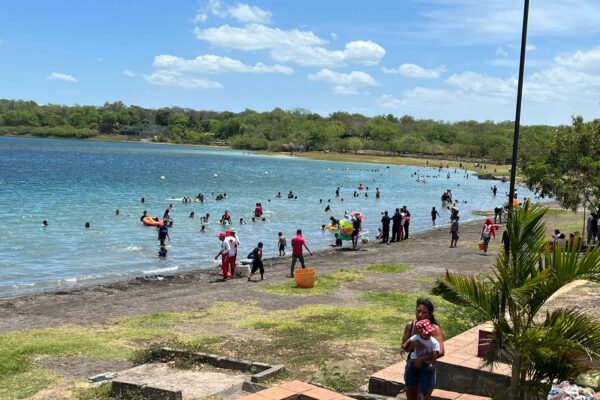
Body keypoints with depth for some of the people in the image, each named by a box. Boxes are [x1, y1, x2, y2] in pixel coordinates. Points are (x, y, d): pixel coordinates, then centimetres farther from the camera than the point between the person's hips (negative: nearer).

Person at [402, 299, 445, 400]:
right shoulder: (410, 325, -6)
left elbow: (441, 352, -27)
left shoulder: (434, 329, -18)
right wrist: (413, 345, -30)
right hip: (411, 366, 4)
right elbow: (404, 347, -8)